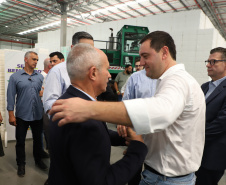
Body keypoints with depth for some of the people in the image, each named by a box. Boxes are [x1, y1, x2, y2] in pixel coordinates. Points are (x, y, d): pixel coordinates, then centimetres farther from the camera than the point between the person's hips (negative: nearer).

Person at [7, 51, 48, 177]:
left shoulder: (40, 77, 5)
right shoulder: (15, 77, -2)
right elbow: (11, 96, -4)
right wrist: (11, 115, -6)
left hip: (38, 115, 2)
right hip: (22, 116, -2)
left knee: (38, 139, 15)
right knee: (20, 141, 11)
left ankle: (38, 160, 35)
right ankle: (21, 164, 30)